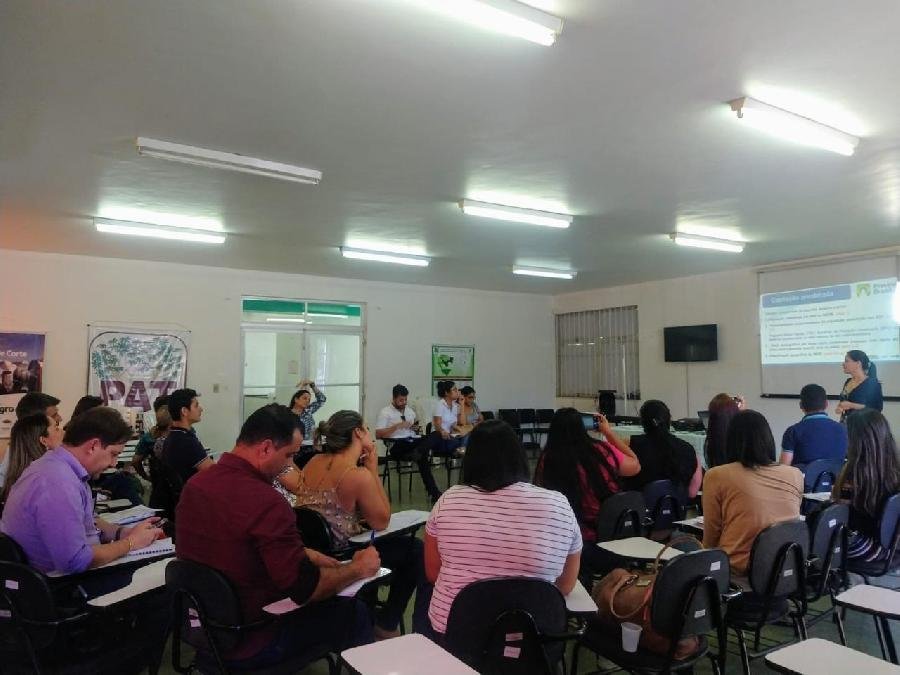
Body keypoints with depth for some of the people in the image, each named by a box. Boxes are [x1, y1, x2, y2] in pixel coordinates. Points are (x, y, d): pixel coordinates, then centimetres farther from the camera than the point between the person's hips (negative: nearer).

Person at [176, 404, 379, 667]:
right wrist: (357, 569, -7)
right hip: (249, 643, -8)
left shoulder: (196, 484, -2)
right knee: (355, 612, 6)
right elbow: (305, 589, -23)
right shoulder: (266, 502, -30)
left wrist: (305, 555, 9)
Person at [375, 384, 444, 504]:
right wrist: (397, 426, -13)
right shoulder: (385, 412, 5)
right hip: (397, 446, -6)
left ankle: (417, 453, -49)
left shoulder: (410, 411, 26)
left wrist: (417, 428, 5)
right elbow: (378, 434, -6)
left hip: (414, 442, 6)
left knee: (436, 434, -27)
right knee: (423, 456, -38)